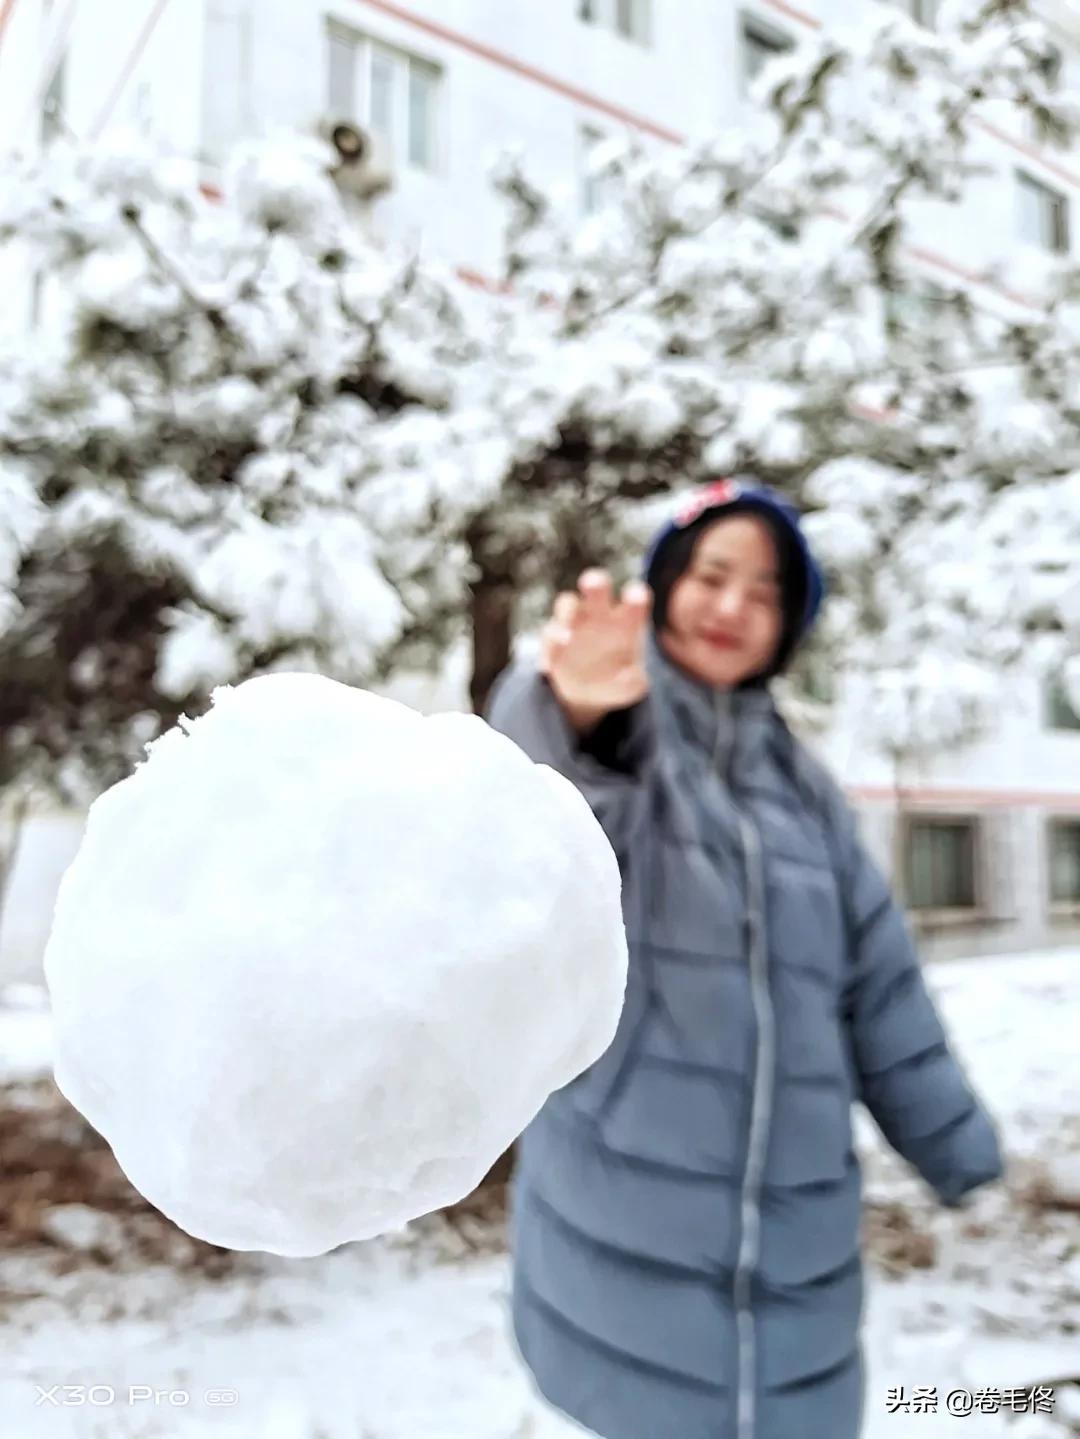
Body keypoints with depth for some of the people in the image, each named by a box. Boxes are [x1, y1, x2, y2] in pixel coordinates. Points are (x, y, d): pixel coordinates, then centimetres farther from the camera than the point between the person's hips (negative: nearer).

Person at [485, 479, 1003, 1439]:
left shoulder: (800, 784, 12)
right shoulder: (610, 735, -3)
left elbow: (879, 982, 15)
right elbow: (528, 783, -28)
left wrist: (954, 1144, 16)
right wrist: (568, 712, -50)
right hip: (631, 1208, -4)